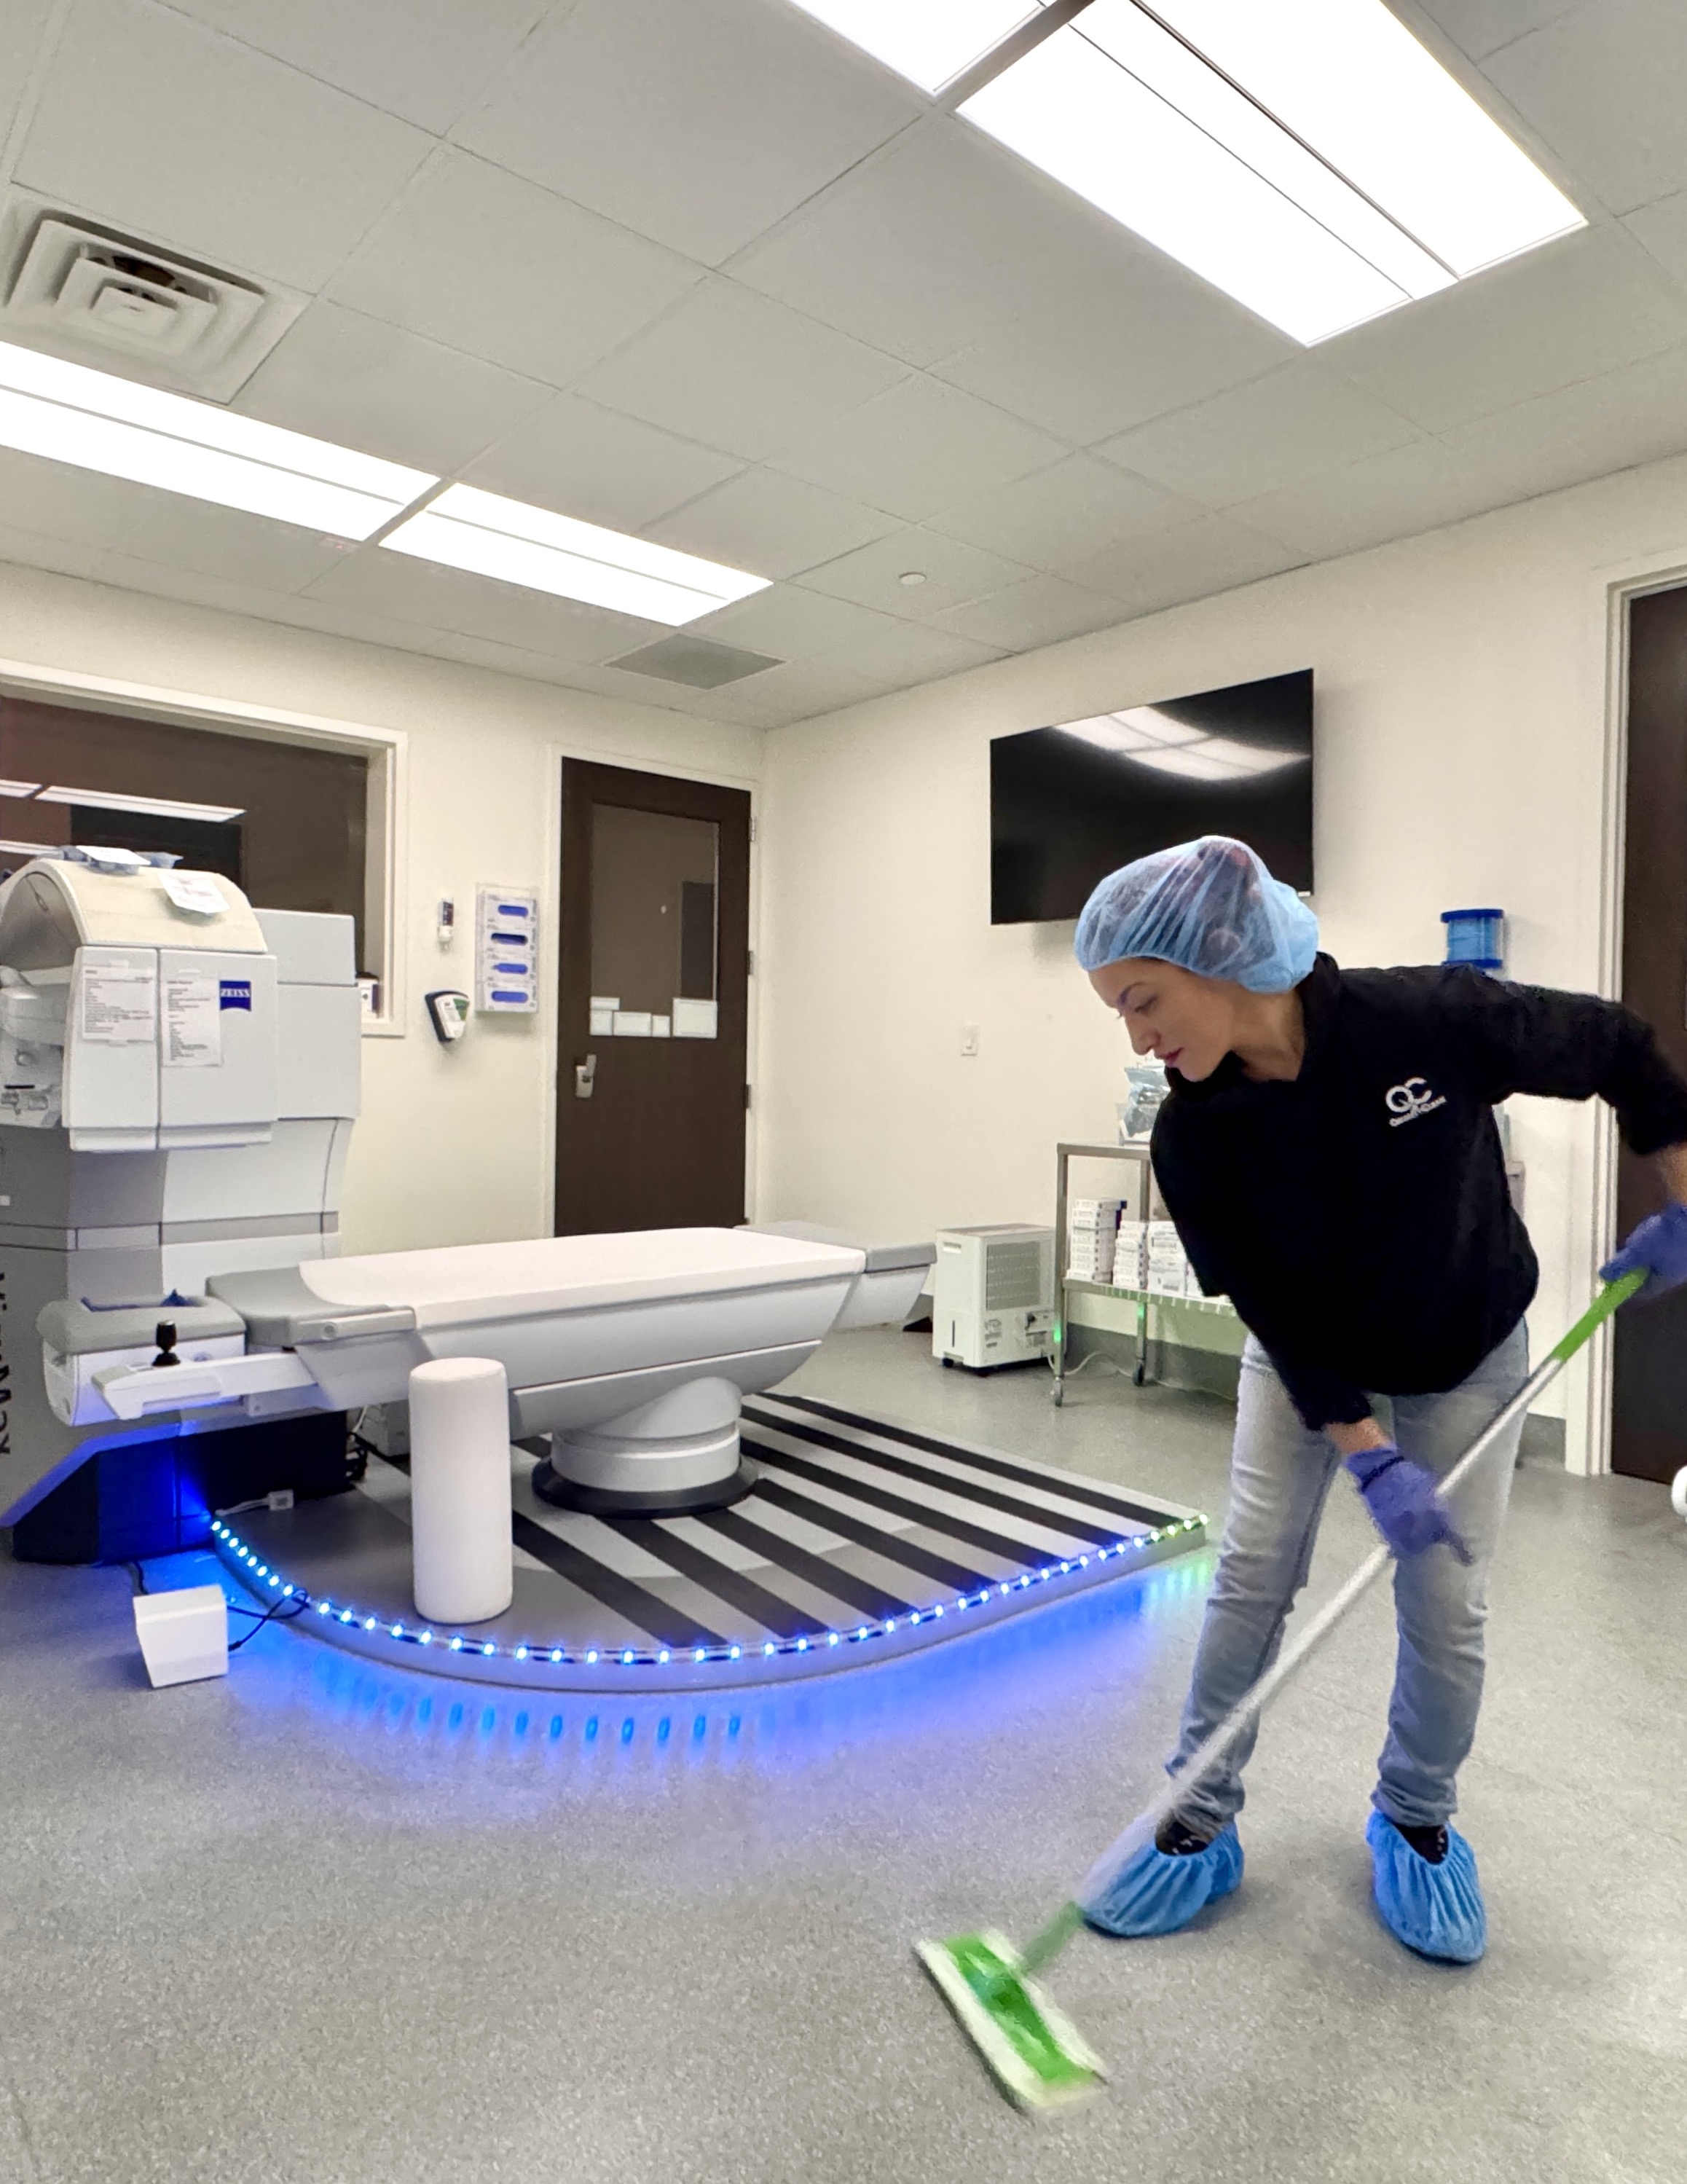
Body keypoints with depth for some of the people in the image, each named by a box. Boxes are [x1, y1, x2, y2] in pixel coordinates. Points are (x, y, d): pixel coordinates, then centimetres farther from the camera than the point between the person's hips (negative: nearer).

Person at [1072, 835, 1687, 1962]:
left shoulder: (1434, 1019, -32)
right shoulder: (1194, 1136, -25)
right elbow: (1280, 1318, -19)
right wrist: (1372, 1462, -24)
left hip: (1466, 1356, -1)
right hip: (1306, 1359, 1)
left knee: (1447, 1602, 2)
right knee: (1253, 1573, -1)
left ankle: (1418, 1826, 28)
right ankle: (1201, 1825, 17)